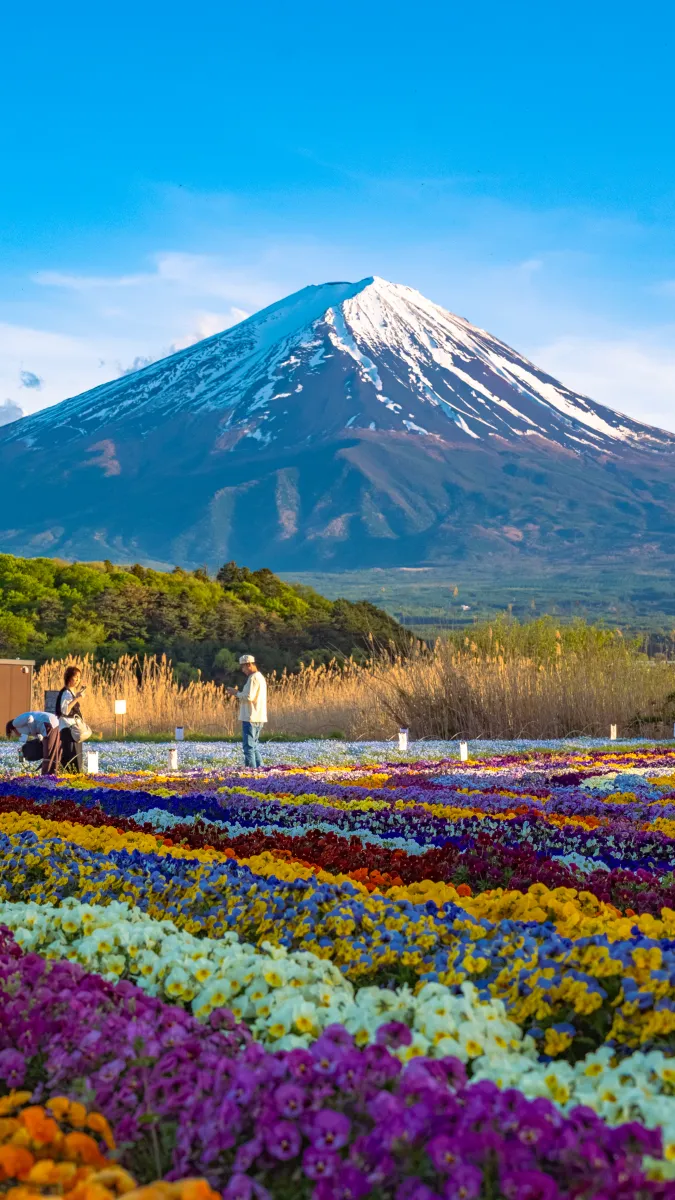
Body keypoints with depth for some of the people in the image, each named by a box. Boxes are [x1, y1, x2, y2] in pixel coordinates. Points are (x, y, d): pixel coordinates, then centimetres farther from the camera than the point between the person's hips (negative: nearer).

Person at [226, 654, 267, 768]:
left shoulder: (253, 678, -13)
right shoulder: (260, 677, 18)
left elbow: (249, 697, -21)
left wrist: (236, 693, -7)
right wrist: (239, 694, 13)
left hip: (251, 717, -10)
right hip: (258, 717, 10)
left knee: (248, 746, -9)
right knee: (255, 746, 15)